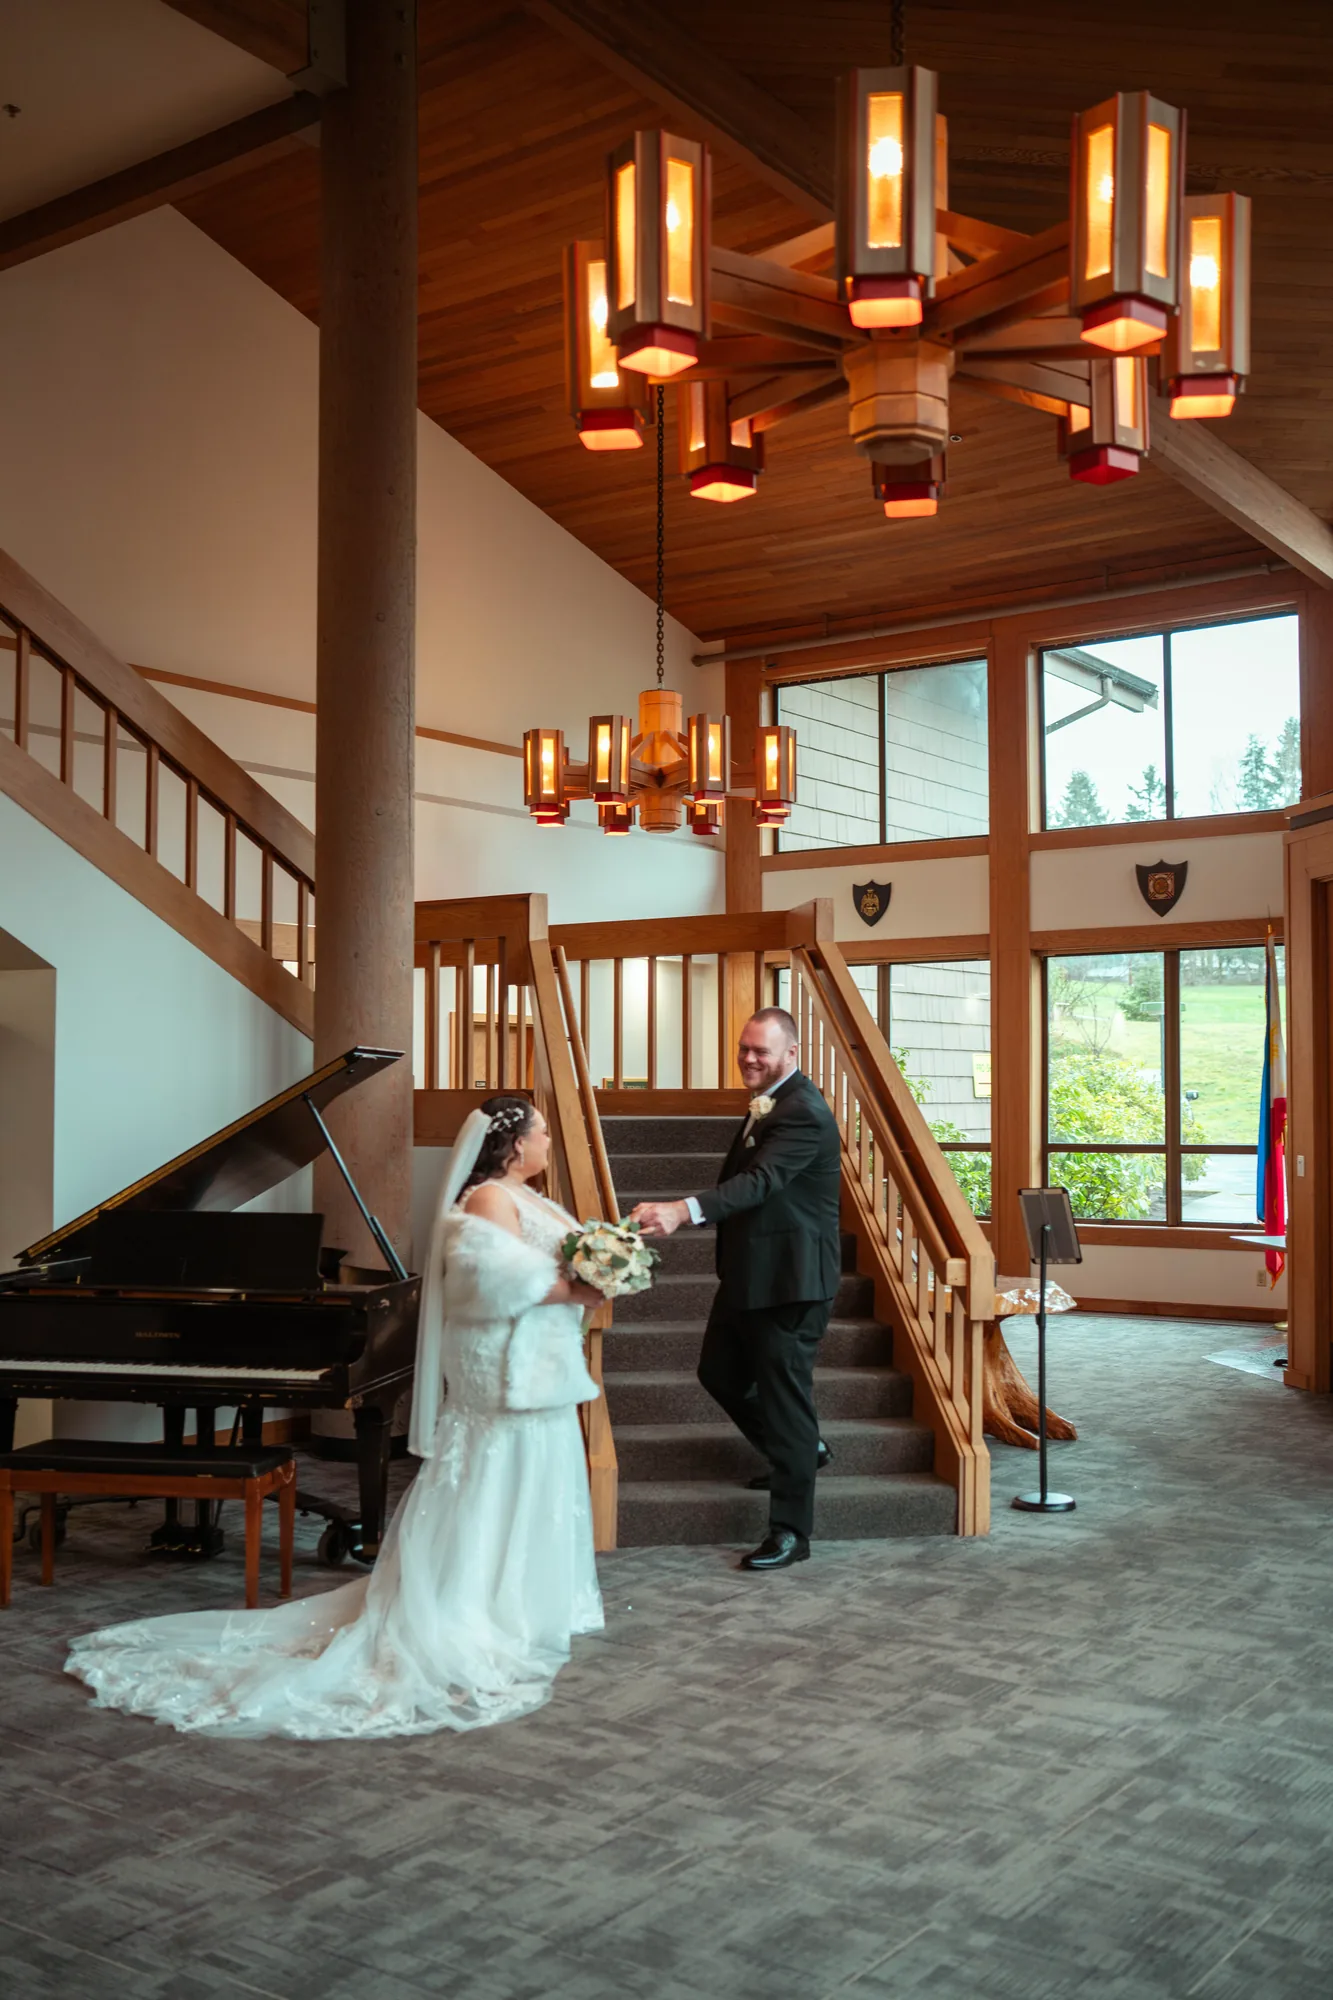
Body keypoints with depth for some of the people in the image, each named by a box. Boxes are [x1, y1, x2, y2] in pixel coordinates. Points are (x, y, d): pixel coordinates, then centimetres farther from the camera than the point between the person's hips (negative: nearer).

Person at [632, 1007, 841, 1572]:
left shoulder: (803, 1113, -20)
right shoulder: (767, 1104, 12)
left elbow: (760, 1180, -33)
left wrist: (682, 1211, -45)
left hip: (788, 1279, -10)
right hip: (747, 1273, 10)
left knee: (785, 1394, -3)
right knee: (719, 1374, 18)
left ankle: (790, 1532, 8)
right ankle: (801, 1451, 39)